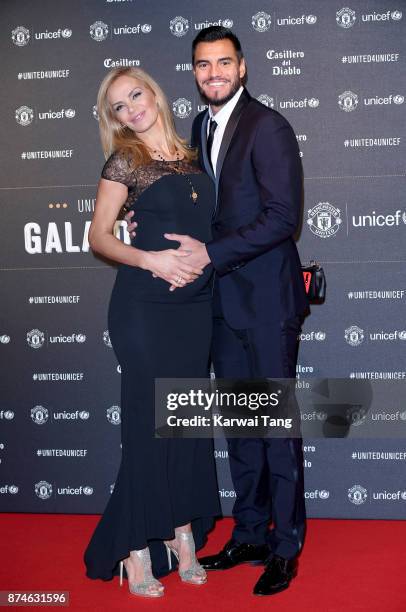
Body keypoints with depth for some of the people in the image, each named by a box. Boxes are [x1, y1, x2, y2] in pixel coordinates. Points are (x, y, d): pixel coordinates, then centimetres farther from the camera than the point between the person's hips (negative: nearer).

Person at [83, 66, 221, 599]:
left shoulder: (189, 154, 12)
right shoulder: (124, 161, -2)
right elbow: (99, 236, -3)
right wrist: (150, 260, -18)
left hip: (196, 303, 5)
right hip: (145, 304, -5)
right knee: (149, 421, -2)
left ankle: (183, 539, 21)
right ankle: (137, 552, 9)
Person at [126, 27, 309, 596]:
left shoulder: (268, 127, -12)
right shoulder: (200, 127, 13)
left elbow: (283, 216, -19)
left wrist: (210, 251, -22)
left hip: (267, 298, -7)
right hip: (224, 299, 7)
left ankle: (285, 545, 17)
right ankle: (249, 534, 28)